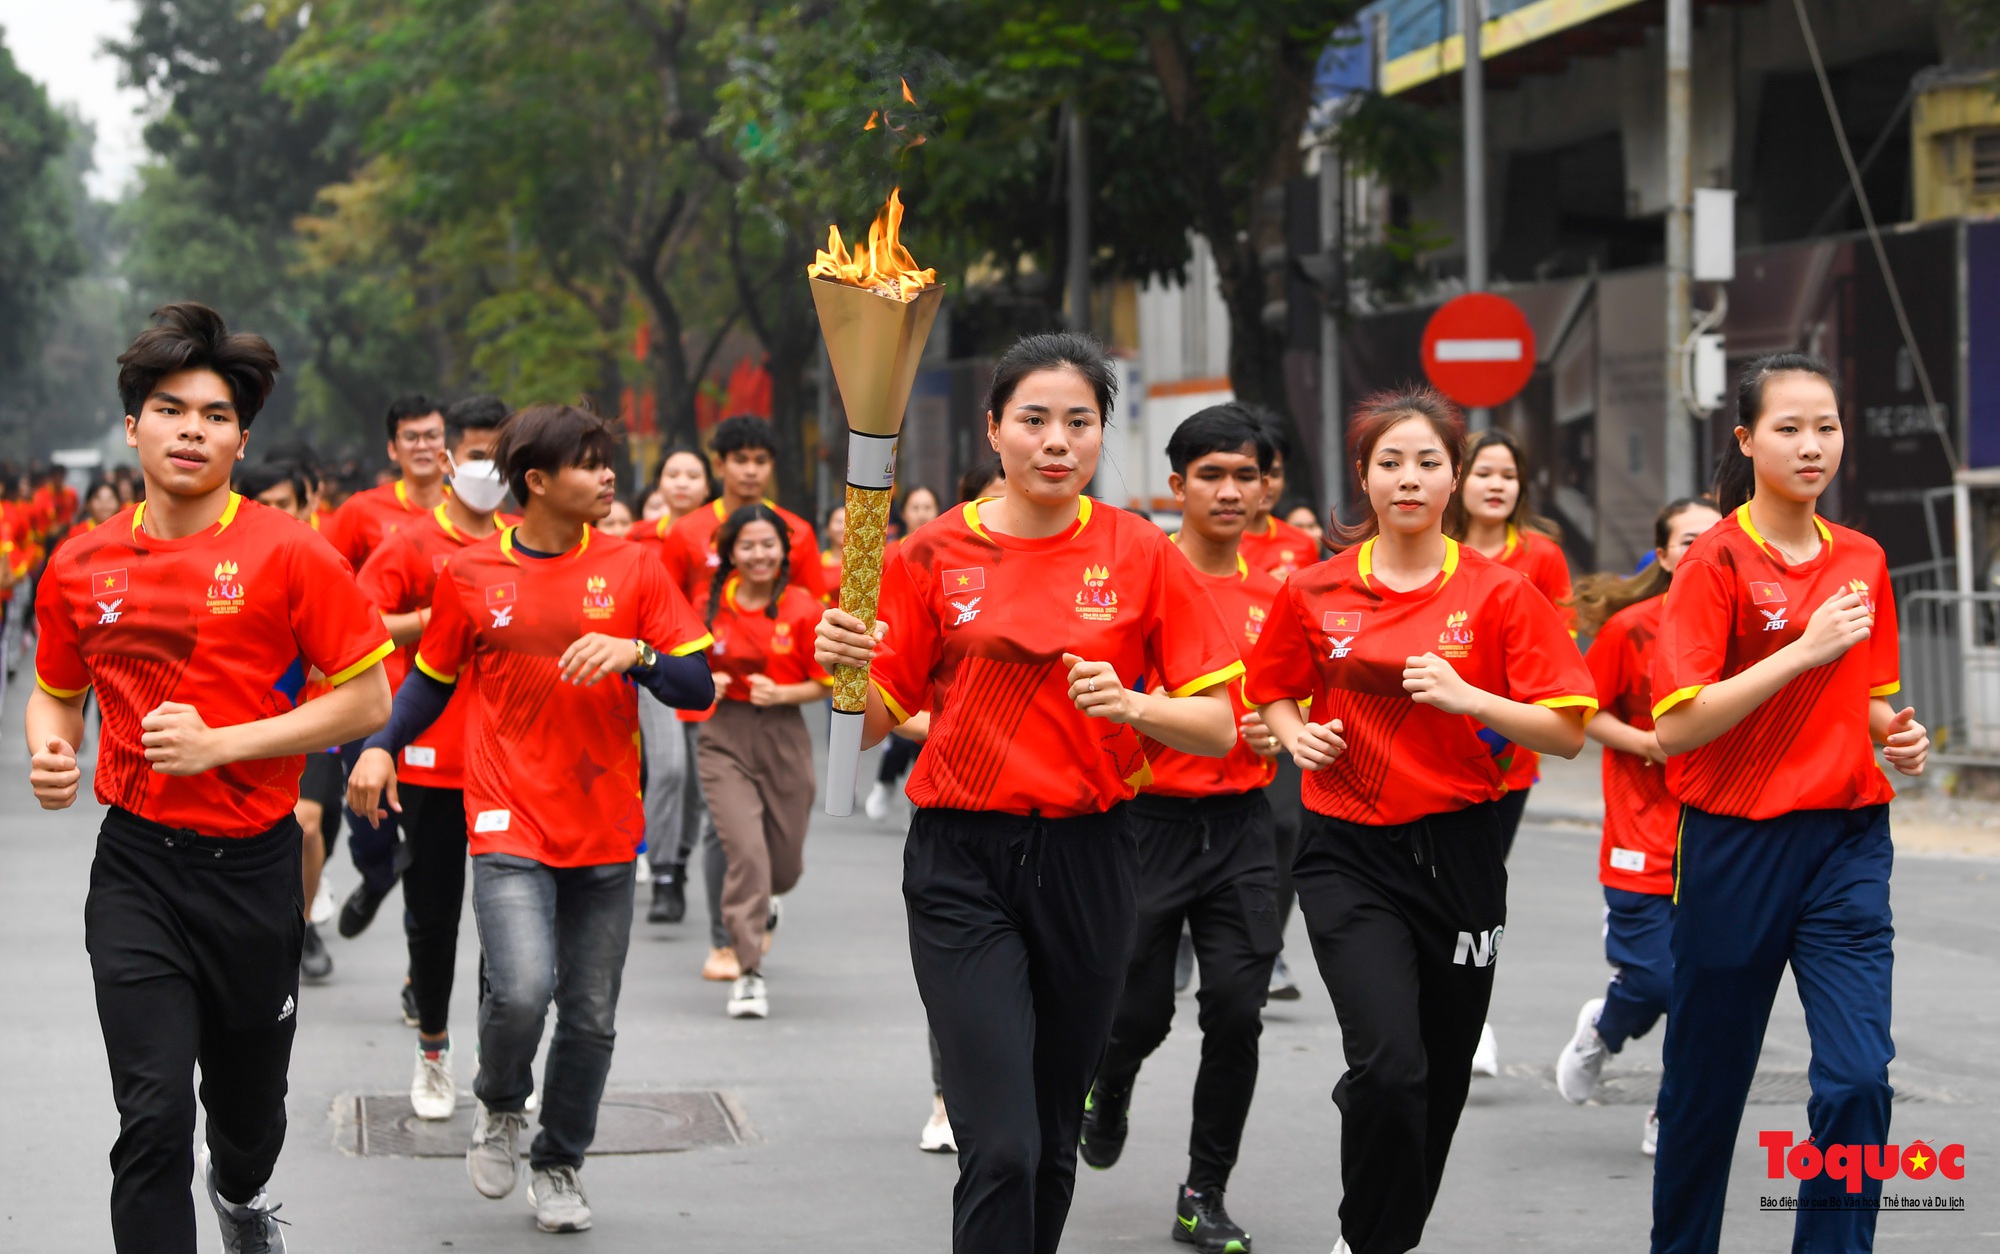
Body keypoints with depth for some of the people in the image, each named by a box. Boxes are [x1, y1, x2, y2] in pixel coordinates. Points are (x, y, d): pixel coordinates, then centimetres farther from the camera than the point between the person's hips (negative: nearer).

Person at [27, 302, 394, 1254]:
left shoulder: (289, 556, -9)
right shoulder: (80, 566, 2)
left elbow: (367, 700, -8)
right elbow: (56, 691, 17)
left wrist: (222, 743, -17)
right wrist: (49, 755, -6)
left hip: (252, 864, -1)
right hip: (135, 863, 1)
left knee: (248, 1105, 17)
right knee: (152, 1119, -12)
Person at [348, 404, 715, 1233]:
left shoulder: (631, 569, 3)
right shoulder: (470, 576, 2)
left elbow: (698, 687, 0)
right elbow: (433, 676, 16)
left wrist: (635, 652, -18)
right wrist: (381, 747, 1)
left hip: (605, 830, 2)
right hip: (511, 824, -2)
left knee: (590, 1016, 7)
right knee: (522, 989, -21)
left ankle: (559, 1166, 28)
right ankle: (500, 1108, 11)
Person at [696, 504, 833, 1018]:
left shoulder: (802, 608, -4)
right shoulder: (712, 603, 0)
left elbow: (826, 684, 0)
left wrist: (781, 694, -16)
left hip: (783, 738, 0)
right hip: (725, 738, 0)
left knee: (785, 866, 9)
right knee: (746, 850, -16)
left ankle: (760, 901, 49)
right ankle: (749, 974, -8)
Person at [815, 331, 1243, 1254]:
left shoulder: (1142, 555, 1)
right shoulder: (934, 555, 1)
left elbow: (1217, 726, 0)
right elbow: (875, 721, 4)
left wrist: (1134, 706, -19)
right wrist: (845, 667, -17)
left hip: (1087, 859, 2)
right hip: (962, 861, -2)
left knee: (1053, 1140, 12)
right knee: (1001, 1147, -13)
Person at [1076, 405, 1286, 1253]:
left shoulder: (1274, 594, 7)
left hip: (1241, 825, 3)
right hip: (1148, 819, -3)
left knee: (1237, 1009, -5)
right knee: (1140, 1010, 2)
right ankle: (1106, 1094, 39)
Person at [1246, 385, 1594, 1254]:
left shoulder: (1498, 594, -3)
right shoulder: (1315, 593, 0)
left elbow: (1566, 732, -5)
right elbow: (1273, 693, 17)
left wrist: (1467, 696, -19)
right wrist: (1296, 734, -4)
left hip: (1458, 852, 1)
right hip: (1349, 855, -1)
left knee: (1441, 1078, 10)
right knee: (1388, 1062, -19)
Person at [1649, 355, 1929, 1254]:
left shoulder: (1862, 561, 8)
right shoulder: (1718, 561, -8)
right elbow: (1675, 728, -16)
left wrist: (1895, 732, 1)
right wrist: (1806, 649, -20)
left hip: (1848, 844, 4)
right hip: (1737, 842, -3)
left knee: (1859, 1076, -10)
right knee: (1708, 1079, 9)